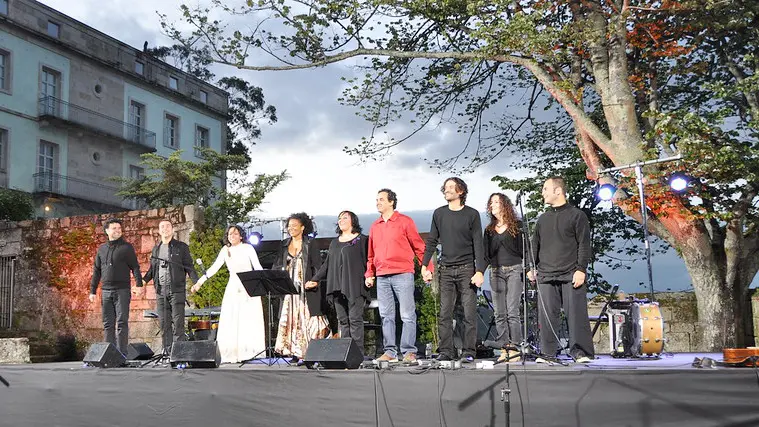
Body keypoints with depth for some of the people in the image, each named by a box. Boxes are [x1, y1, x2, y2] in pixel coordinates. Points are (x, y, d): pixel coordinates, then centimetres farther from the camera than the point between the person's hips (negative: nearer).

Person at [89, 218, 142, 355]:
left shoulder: (127, 247, 2)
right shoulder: (101, 249, 15)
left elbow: (135, 267, -3)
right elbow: (96, 271, 17)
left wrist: (139, 284, -15)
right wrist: (92, 291, 13)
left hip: (122, 290, -4)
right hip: (106, 291, 5)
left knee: (122, 323, -7)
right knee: (108, 324, 5)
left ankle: (122, 354, -7)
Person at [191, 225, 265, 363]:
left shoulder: (248, 248, 1)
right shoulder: (226, 250, 9)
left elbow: (257, 267, -3)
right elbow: (214, 267, 6)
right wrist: (200, 282, -1)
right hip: (233, 289, 3)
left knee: (250, 320, -7)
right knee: (230, 323, -4)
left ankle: (249, 351, -4)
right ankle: (233, 354, -5)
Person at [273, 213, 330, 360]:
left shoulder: (310, 244, 2)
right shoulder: (284, 245, 15)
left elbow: (317, 266, -2)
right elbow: (277, 265, 14)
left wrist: (314, 282, -15)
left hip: (306, 287, -4)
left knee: (307, 319, -7)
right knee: (289, 319, -2)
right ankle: (295, 353, 0)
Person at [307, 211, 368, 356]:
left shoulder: (362, 240, 4)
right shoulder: (334, 243, 23)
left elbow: (368, 262, -3)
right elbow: (327, 264, 25)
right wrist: (315, 280, 21)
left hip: (354, 287, -6)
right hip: (337, 287, 6)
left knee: (355, 319, -9)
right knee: (343, 320, 3)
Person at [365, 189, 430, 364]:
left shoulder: (405, 221, 2)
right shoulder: (375, 226, 17)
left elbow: (419, 247, 0)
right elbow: (371, 254, 22)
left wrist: (427, 268, -6)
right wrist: (369, 274, 15)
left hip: (402, 274, -5)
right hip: (382, 277, 5)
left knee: (407, 315, -5)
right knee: (386, 316, 5)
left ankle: (409, 351, -2)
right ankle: (390, 351, 10)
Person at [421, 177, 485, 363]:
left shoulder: (472, 214, 1)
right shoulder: (439, 214, 10)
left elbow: (478, 244, -2)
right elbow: (431, 241, 13)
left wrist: (479, 271, -10)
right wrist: (424, 265, 4)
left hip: (466, 269, -3)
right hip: (446, 270, 3)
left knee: (469, 313, -3)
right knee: (445, 313, 1)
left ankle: (468, 352, 3)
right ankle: (446, 351, 6)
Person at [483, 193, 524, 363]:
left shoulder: (516, 226, 5)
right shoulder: (489, 230, 17)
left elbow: (524, 249, 3)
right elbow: (486, 255, 16)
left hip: (514, 270, -4)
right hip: (495, 272, 4)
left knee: (512, 311, -10)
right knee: (499, 314, 0)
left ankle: (514, 348, -8)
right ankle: (504, 349, 2)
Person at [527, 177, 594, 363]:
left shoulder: (577, 215, 3)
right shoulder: (543, 218, 19)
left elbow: (584, 245, -3)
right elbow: (535, 245, 22)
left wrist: (581, 269, -11)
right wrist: (531, 267, 12)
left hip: (571, 276, -5)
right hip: (546, 276, 5)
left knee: (576, 314, -6)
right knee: (546, 316, 2)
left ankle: (581, 352, 0)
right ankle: (547, 353, 7)